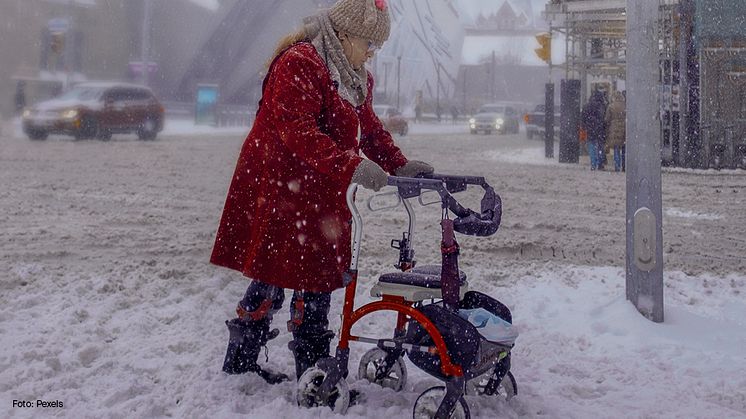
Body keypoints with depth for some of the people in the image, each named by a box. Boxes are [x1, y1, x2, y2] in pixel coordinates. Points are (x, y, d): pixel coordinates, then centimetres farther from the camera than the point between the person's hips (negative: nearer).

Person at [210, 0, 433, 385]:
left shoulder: (357, 78, 16)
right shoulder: (299, 64, -16)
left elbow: (370, 130, 19)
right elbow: (297, 131, -26)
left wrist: (400, 166, 3)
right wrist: (352, 166, -35)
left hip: (321, 195, 9)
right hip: (280, 190, -9)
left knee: (319, 278, 10)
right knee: (273, 275, -3)